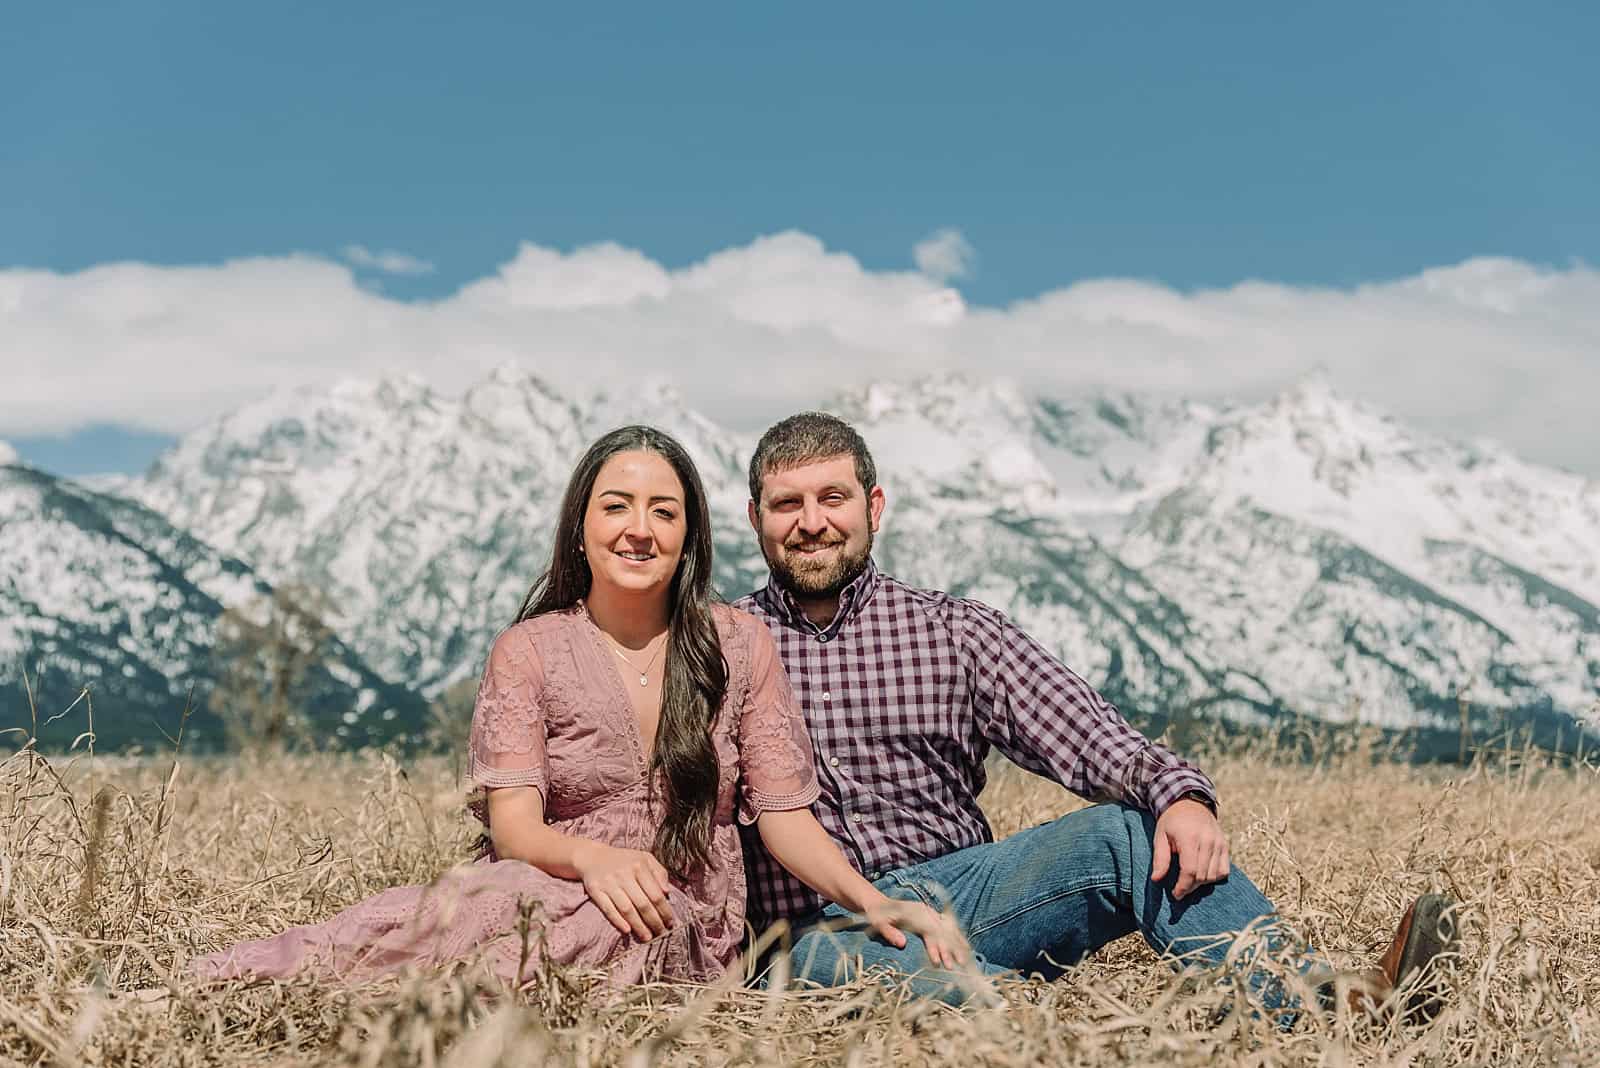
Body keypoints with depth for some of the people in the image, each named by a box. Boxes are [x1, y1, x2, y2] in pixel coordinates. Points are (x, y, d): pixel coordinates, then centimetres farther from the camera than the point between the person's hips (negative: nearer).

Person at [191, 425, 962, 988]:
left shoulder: (738, 645, 5)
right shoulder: (528, 651, 3)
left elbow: (784, 816, 4)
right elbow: (513, 823, -8)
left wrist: (874, 902, -13)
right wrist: (595, 858, -30)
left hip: (687, 928, 0)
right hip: (563, 886, 0)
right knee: (503, 891, -38)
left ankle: (283, 969, -35)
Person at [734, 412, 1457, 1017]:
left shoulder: (953, 631, 9)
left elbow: (1085, 737, -3)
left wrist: (1181, 796, -23)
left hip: (958, 891, 3)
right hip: (817, 927, -2)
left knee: (1128, 829, -21)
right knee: (832, 958, -38)